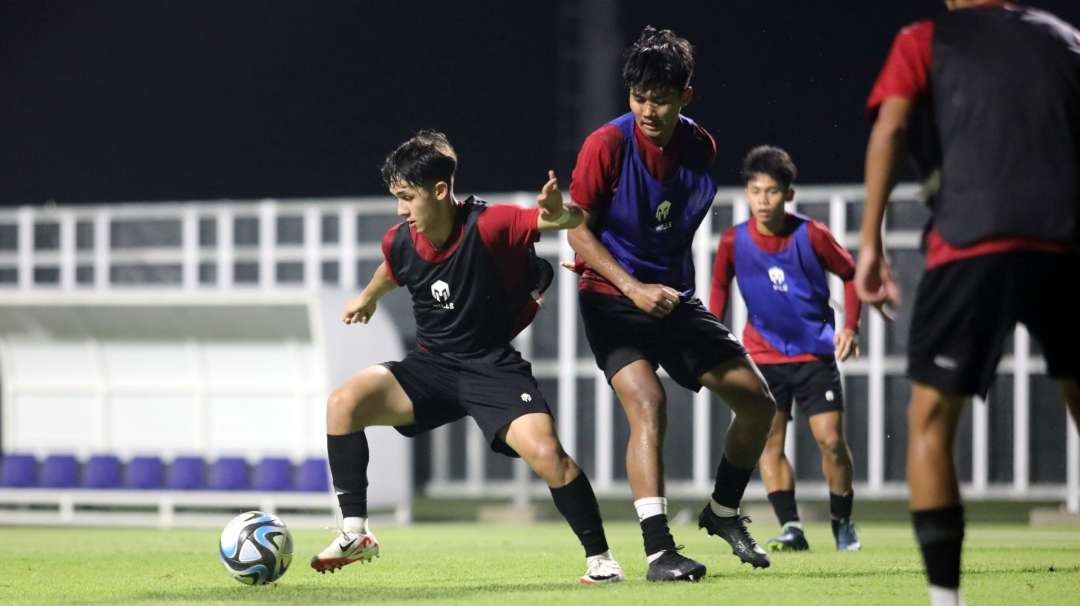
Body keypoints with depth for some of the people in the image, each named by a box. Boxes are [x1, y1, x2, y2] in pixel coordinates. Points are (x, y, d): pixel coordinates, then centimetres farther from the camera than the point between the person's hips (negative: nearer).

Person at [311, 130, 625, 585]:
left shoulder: (490, 226, -22)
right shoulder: (401, 242, -6)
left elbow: (572, 221, -29)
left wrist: (559, 214, -54)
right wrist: (368, 297, 41)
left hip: (494, 368, -4)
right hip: (432, 365, 4)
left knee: (547, 454, -25)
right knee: (344, 403, -17)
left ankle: (599, 558, -5)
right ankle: (354, 535, -9)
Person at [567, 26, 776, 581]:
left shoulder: (700, 148, -2)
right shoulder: (607, 145, -16)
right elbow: (578, 230, -12)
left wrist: (671, 288, 11)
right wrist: (633, 288, -20)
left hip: (675, 298, 6)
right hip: (612, 299, -6)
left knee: (756, 400, 4)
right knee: (648, 404, -26)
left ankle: (723, 513, 26)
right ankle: (659, 551, -28)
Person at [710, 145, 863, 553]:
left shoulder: (811, 236, -12)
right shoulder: (734, 241, -8)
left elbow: (851, 274, 3)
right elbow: (719, 289, 11)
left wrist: (850, 326, -6)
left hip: (815, 352, -1)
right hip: (762, 354, 2)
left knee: (831, 439, -7)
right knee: (768, 440, -9)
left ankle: (842, 522, 11)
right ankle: (791, 527, -8)